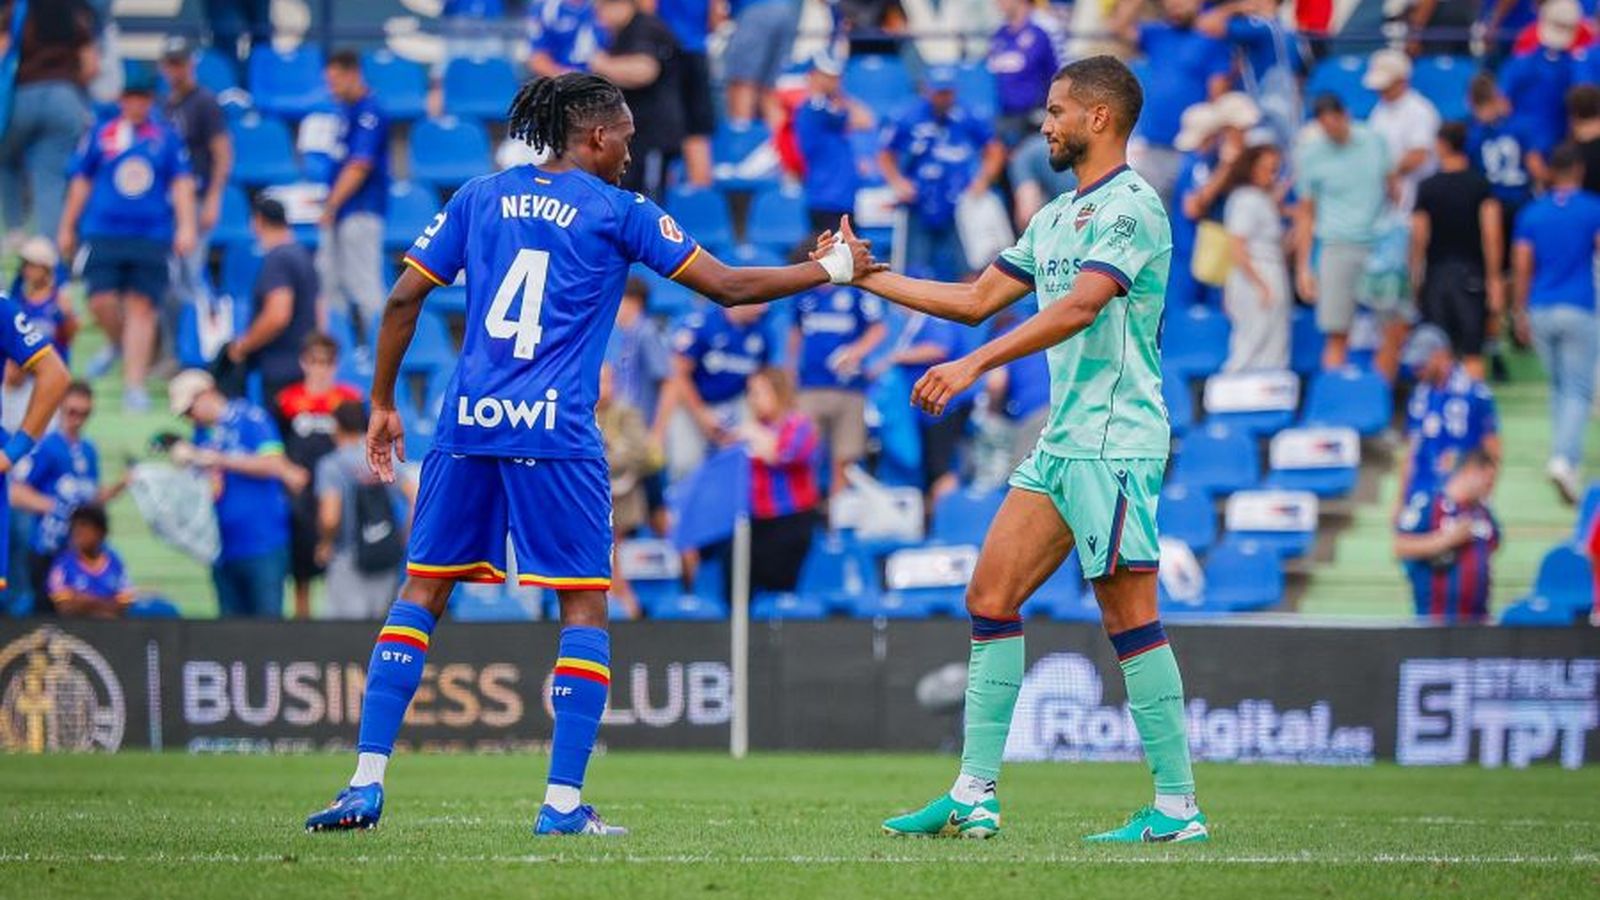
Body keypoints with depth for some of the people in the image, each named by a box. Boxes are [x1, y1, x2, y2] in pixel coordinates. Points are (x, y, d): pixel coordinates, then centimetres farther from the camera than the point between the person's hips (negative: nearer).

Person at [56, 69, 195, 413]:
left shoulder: (166, 137, 7)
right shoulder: (101, 135, 7)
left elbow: (182, 183, 6)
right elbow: (81, 182, 14)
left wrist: (185, 227, -6)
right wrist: (67, 230, 16)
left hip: (152, 237, 0)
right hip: (103, 233, 0)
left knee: (141, 307, -4)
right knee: (102, 301, -11)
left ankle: (134, 385, -1)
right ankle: (122, 346, 21)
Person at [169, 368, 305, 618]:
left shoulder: (250, 418, -4)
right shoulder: (202, 435, 14)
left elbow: (273, 465, -13)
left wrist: (220, 460, -13)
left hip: (263, 542, -6)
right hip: (224, 547, 6)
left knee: (267, 616, -9)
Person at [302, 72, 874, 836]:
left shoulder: (481, 198, 12)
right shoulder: (618, 213, 3)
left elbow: (404, 298, 9)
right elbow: (727, 287, 4)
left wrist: (382, 405, 18)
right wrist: (831, 270, 16)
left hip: (466, 426, 4)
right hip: (554, 433, -4)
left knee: (421, 593, 9)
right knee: (584, 607, 5)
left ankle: (366, 783, 0)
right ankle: (563, 801, -1)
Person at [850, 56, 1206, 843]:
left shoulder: (1130, 207, -11)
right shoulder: (1056, 217, 18)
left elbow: (1078, 308, -23)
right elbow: (977, 299, 23)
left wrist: (975, 365, -29)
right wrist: (867, 277, 21)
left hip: (1116, 440, -9)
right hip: (1061, 441, 9)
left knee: (1128, 615, -9)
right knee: (990, 597, 4)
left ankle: (1177, 807, -4)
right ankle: (973, 796, 6)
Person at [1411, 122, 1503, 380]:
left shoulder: (1427, 187, 0)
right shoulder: (1481, 185, -2)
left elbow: (1418, 238, -1)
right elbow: (1492, 235, -8)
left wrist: (1415, 281, 8)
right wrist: (1494, 280, -4)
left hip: (1436, 273, 1)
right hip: (1471, 274, -1)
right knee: (1473, 355, 0)